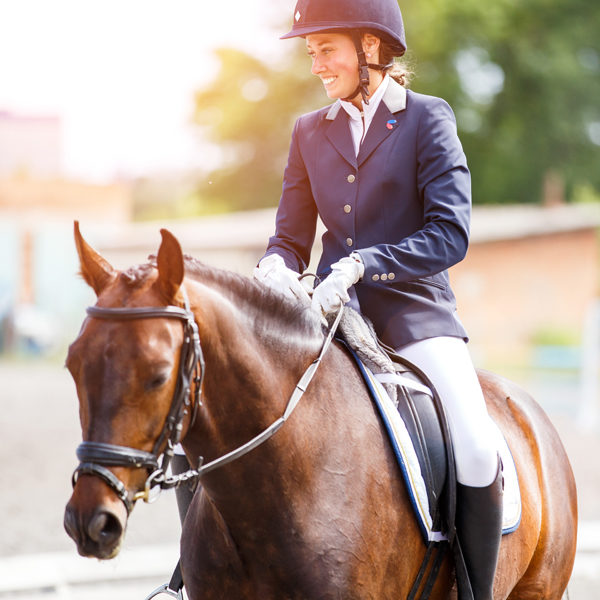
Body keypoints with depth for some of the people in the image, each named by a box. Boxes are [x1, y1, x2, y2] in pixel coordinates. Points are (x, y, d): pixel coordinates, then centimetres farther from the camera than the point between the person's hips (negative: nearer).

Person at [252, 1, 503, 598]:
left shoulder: (427, 118, -1)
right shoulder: (309, 132, 13)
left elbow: (450, 233, -10)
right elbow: (291, 236, 14)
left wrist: (361, 264, -22)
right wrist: (275, 268, -11)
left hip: (414, 310, -4)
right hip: (329, 312, 4)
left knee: (477, 458, -23)